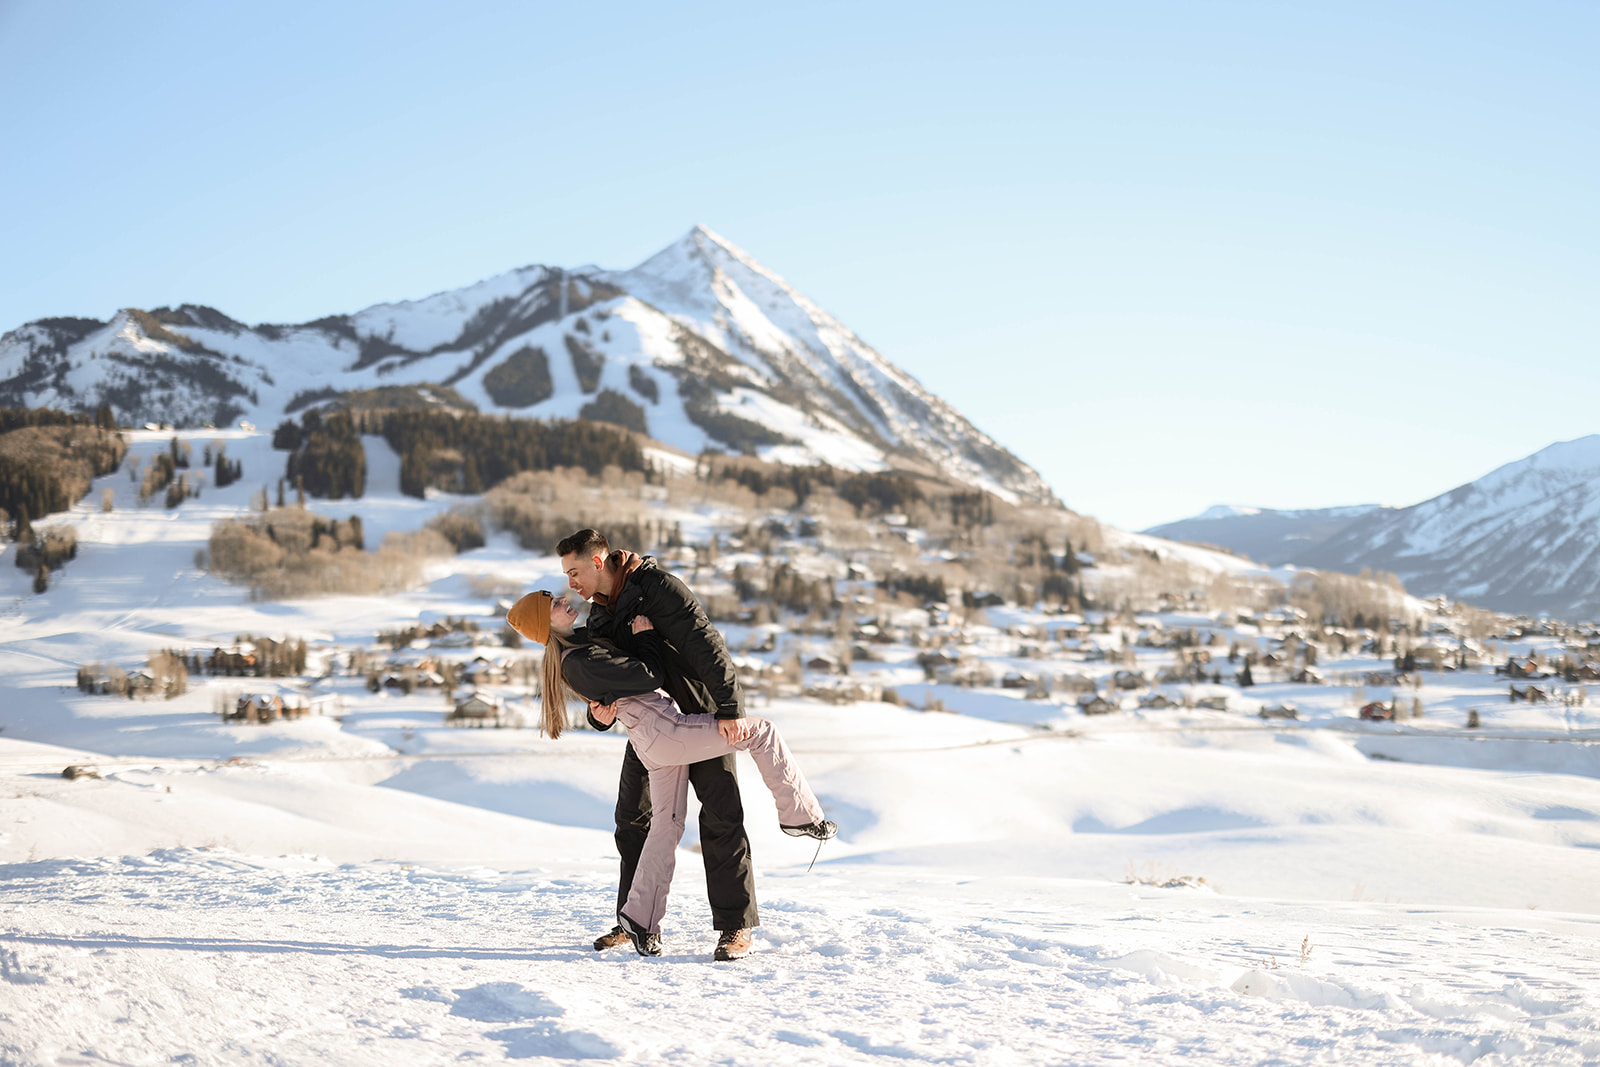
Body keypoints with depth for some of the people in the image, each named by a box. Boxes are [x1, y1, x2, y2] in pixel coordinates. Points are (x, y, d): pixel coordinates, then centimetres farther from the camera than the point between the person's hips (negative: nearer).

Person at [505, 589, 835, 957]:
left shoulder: (574, 648, 10)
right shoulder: (581, 661, -20)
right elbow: (649, 676, -18)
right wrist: (647, 636, -5)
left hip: (651, 743, 10)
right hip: (665, 731, -10)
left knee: (667, 823, 15)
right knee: (761, 731, -2)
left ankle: (639, 916, 17)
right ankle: (799, 814, 10)